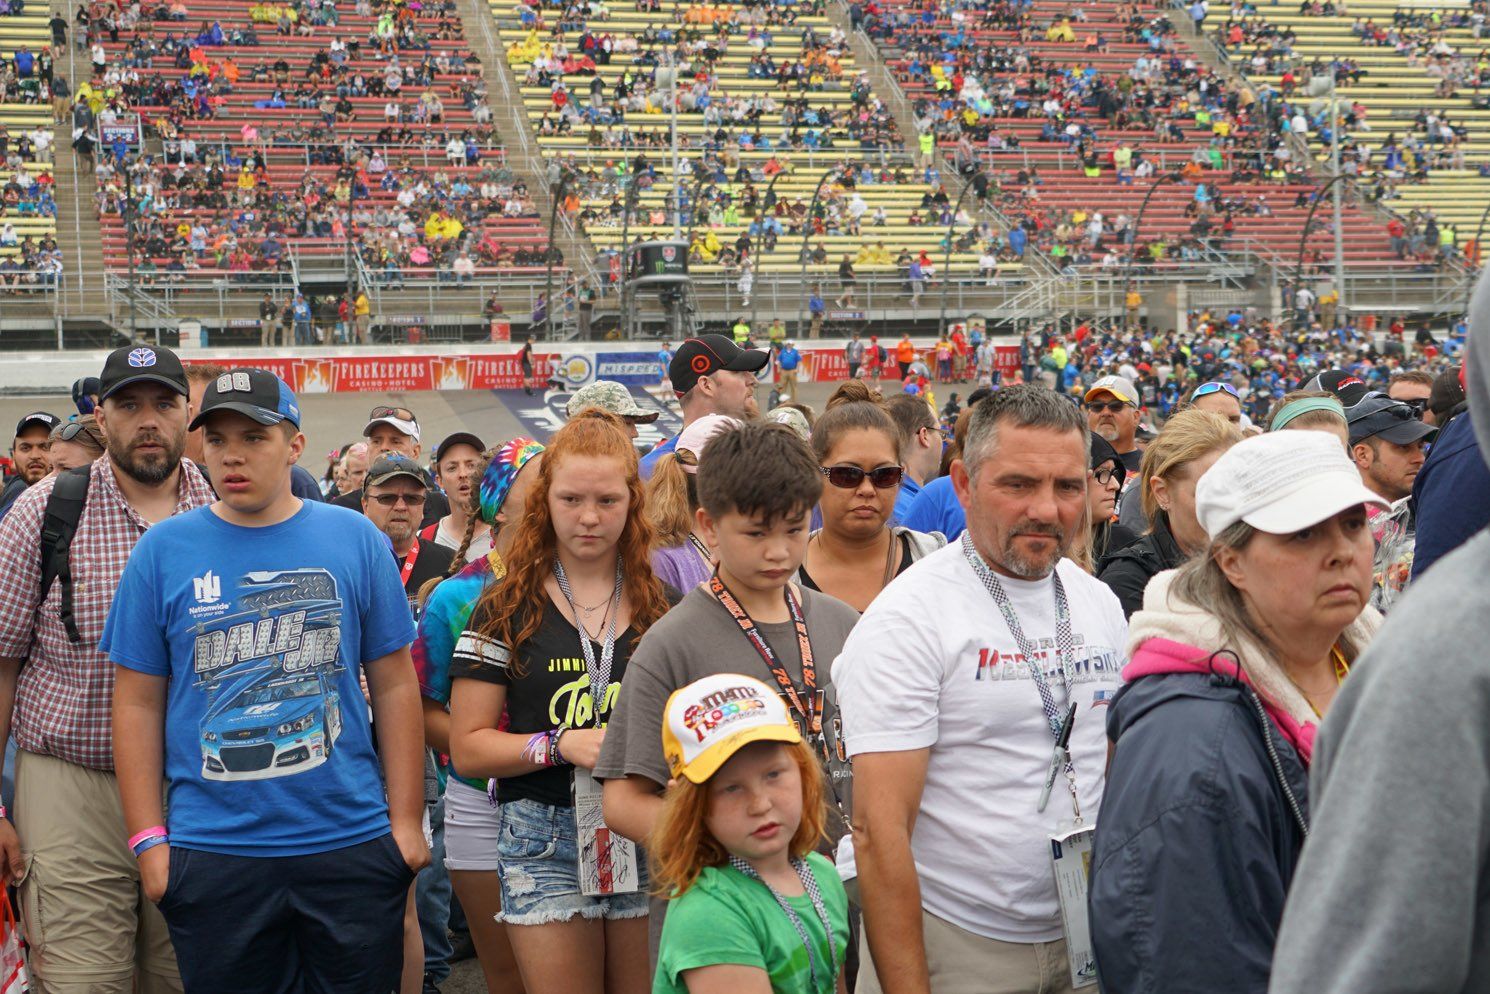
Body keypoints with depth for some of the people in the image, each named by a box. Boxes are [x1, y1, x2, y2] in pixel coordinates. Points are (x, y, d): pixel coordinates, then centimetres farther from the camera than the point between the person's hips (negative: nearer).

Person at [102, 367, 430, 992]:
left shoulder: (356, 540, 2)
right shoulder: (163, 550, 2)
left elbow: (393, 686, 4)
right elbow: (139, 705, 3)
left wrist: (407, 819, 0)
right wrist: (148, 837, -2)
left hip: (351, 846, 0)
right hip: (211, 855, 0)